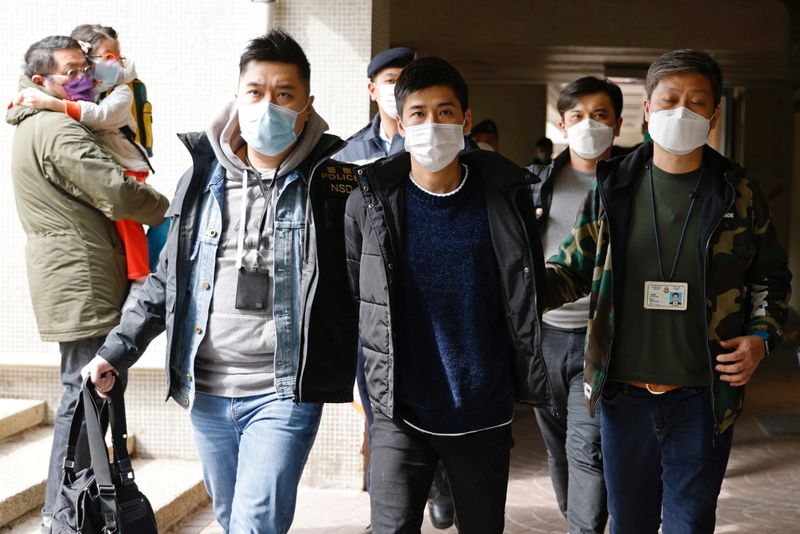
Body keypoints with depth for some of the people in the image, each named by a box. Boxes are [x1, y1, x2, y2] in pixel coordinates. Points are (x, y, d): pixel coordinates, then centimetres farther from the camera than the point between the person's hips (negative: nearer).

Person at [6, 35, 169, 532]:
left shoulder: (36, 126, 19)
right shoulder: (59, 129, -15)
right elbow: (117, 193, -21)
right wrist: (173, 212, -4)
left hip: (75, 282, 11)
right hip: (82, 286, -11)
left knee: (90, 391, 17)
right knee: (85, 393, -7)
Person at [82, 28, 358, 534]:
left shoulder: (336, 179, -6)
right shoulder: (204, 176, 6)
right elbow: (167, 279, 14)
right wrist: (117, 351, 11)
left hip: (284, 394, -5)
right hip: (205, 392, 5)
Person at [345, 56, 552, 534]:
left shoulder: (505, 194, -2)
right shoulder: (372, 201, -4)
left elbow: (529, 295, 7)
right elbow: (348, 299, 5)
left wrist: (531, 380, 6)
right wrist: (369, 380, 3)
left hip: (485, 415, 1)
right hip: (401, 415, -1)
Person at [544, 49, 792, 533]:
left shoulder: (738, 193, 1)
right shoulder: (612, 187, 1)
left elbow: (771, 276, 12)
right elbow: (571, 270, 7)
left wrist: (761, 337, -5)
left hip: (703, 399, -1)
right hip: (623, 394, 1)